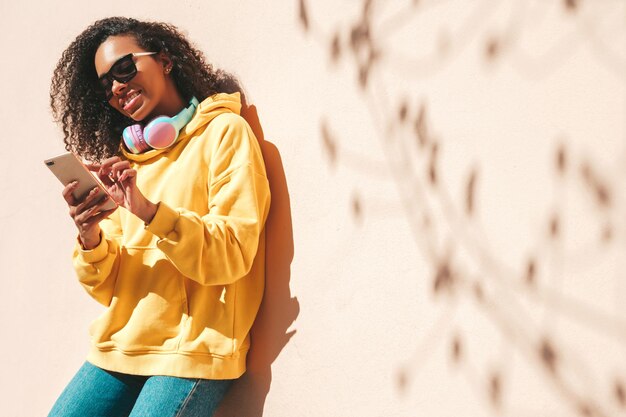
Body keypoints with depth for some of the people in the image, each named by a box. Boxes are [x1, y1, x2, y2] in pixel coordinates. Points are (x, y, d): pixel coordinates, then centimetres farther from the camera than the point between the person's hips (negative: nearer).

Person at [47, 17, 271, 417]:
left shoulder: (224, 132, -1)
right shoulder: (128, 157, 15)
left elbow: (233, 254, -11)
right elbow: (110, 284, 10)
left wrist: (150, 211, -22)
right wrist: (90, 239, -10)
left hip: (192, 350, -5)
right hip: (119, 349, 5)